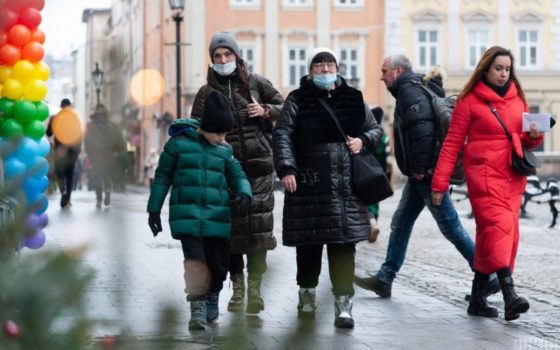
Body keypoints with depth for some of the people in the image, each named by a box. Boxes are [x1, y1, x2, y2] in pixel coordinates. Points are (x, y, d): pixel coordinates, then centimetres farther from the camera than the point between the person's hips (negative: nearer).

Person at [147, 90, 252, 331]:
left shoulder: (225, 150, 11)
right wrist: (154, 209, 7)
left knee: (218, 263, 4)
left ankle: (212, 298, 31)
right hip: (187, 215, -3)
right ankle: (197, 307, -14)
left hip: (217, 215, 3)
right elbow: (162, 177, 7)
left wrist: (244, 194, -11)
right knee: (195, 259, -17)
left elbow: (237, 176, 12)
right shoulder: (178, 144, 2)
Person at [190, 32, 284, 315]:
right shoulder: (206, 93, 10)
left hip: (259, 165, 0)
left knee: (259, 225, -6)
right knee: (232, 228, -2)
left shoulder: (255, 83, 10)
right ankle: (237, 288, 8)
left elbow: (285, 108, 17)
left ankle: (255, 288, -2)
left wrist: (266, 111, -3)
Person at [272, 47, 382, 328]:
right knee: (309, 242, 7)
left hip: (346, 184, 2)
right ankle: (307, 294, 27)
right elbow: (282, 134, -5)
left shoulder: (353, 98, 12)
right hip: (309, 183, -2)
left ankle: (343, 305, -2)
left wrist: (363, 140, -2)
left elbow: (375, 128, 21)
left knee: (343, 242, -3)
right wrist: (286, 169, -17)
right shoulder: (298, 100, 3)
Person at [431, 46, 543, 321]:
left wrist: (534, 137, -1)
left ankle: (478, 297, 10)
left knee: (499, 234, 3)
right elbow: (452, 144, 1)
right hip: (484, 174, -5)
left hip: (513, 177, 5)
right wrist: (439, 183, -3)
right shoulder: (470, 101, 1)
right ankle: (509, 294, -29)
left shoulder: (517, 98, 14)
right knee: (499, 226, -20)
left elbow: (525, 139, 23)